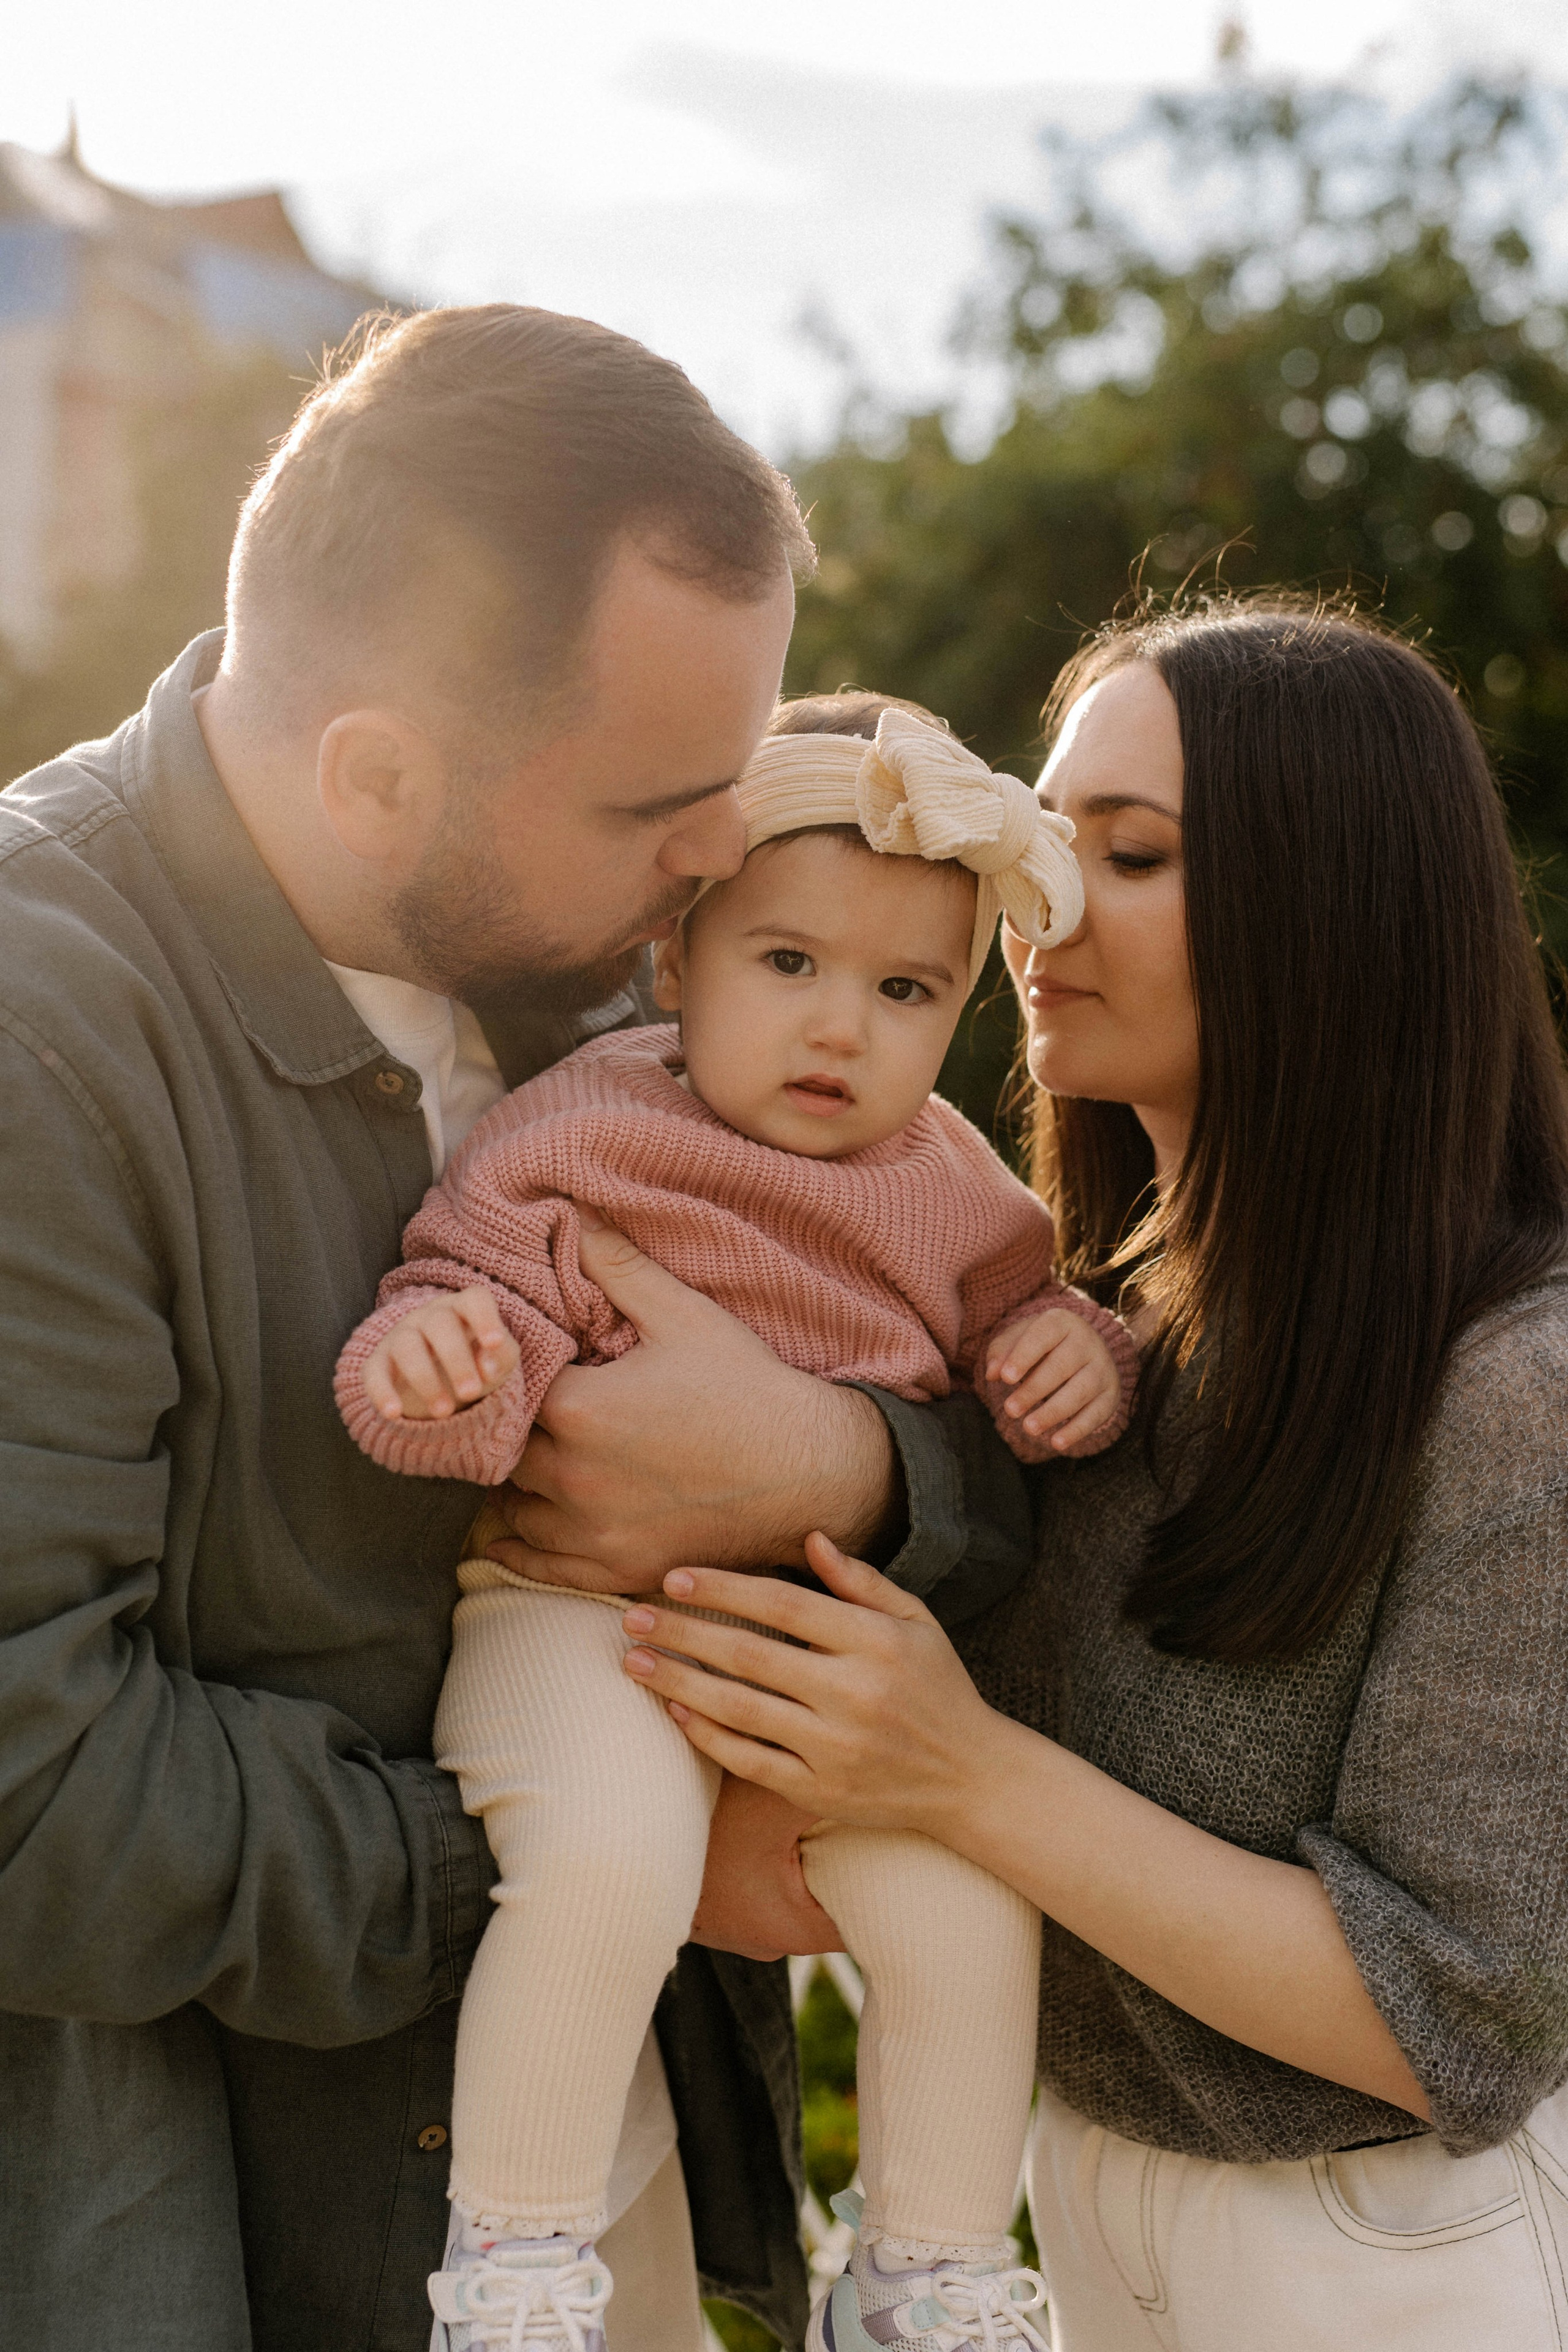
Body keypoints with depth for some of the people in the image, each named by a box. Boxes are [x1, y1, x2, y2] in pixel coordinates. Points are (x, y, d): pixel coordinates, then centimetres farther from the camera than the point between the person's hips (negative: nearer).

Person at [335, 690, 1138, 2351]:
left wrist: (1078, 1356, -2)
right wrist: (432, 1351, -34)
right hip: (578, 1605, -4)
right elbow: (487, 1295, -11)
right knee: (606, 1869, -31)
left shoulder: (946, 1183, 9)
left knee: (967, 1911, -11)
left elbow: (1021, 1308, 21)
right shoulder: (583, 1133, -6)